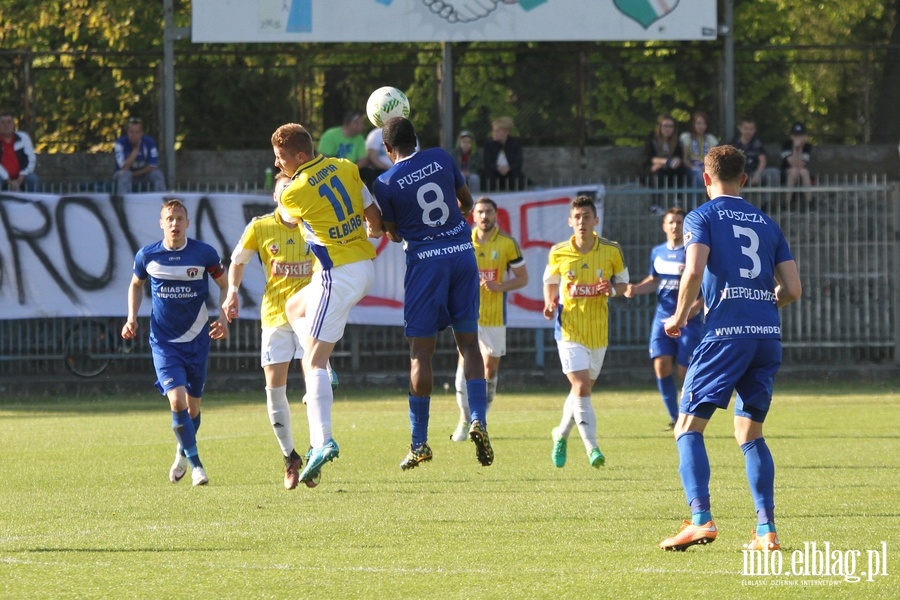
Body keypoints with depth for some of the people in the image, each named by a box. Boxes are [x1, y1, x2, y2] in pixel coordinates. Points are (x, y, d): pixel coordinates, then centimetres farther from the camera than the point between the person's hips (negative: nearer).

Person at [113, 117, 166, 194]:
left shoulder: (149, 142, -14)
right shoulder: (120, 143, -21)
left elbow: (152, 167, -11)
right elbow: (124, 168, -30)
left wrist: (134, 174, -16)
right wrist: (136, 149, -29)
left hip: (143, 174, 2)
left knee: (157, 174, -25)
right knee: (125, 174, -35)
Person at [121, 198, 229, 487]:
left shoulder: (204, 253, -7)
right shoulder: (147, 256, -4)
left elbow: (225, 285, 8)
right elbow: (136, 284, 16)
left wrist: (223, 317, -7)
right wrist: (132, 318, 4)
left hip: (197, 339, 1)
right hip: (164, 341, -1)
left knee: (193, 404, 10)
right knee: (177, 401, -17)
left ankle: (184, 452, 39)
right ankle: (195, 465, -3)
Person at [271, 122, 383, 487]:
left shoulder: (295, 192, -16)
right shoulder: (345, 168, 2)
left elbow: (288, 219, 9)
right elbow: (374, 218, 8)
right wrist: (372, 232, 30)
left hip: (339, 275, -8)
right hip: (365, 267, 8)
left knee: (313, 362, -8)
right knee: (294, 306, 30)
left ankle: (323, 441, -20)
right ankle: (322, 378, 21)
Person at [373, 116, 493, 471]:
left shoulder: (386, 184, -6)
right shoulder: (441, 159, 2)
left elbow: (394, 235, 6)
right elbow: (466, 201, 15)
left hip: (425, 260, -3)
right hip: (463, 253, 3)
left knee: (421, 350, 2)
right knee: (468, 342, 9)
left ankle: (419, 442, 3)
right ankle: (478, 420, -9)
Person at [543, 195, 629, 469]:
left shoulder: (611, 251, -3)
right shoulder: (558, 253, -4)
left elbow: (623, 282, 9)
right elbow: (550, 282, 13)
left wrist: (612, 290, -13)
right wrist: (550, 304, -6)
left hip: (599, 331, 2)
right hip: (569, 330, -2)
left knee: (583, 390, 15)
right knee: (581, 388, -16)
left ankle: (561, 435, 39)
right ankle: (592, 448, -18)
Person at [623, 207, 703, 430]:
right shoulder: (657, 253, 11)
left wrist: (695, 307, -22)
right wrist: (636, 289, 7)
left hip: (688, 321, -4)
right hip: (663, 318, 4)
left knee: (686, 372, -5)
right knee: (662, 366, -8)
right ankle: (674, 418, 5)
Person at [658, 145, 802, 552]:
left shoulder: (702, 218, 4)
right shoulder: (767, 224, 17)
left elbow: (694, 271, -13)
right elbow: (792, 289, 12)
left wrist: (679, 316, 2)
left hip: (726, 332, -5)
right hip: (768, 335, 5)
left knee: (688, 427, -1)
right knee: (750, 432, 15)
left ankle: (701, 519, -19)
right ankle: (767, 530, 5)